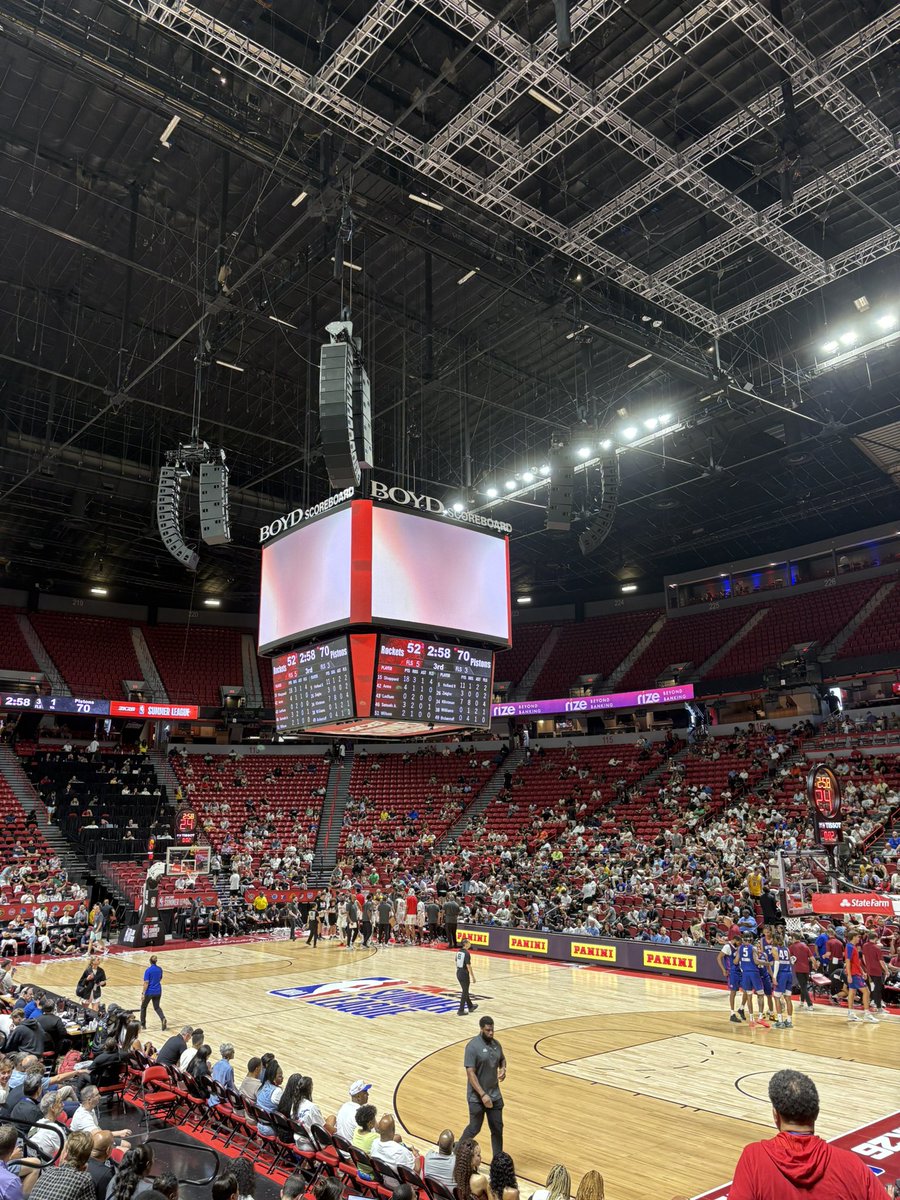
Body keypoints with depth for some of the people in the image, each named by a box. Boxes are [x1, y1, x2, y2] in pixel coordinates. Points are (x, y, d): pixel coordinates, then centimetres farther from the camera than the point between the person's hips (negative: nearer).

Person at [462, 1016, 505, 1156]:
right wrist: (483, 1095, -25)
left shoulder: (496, 1043, 2)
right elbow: (470, 1073, -21)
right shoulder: (473, 1046, -20)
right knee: (474, 1128, 7)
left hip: (495, 1095, 6)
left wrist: (503, 1069, -2)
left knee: (497, 1129, 9)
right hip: (477, 1097, -6)